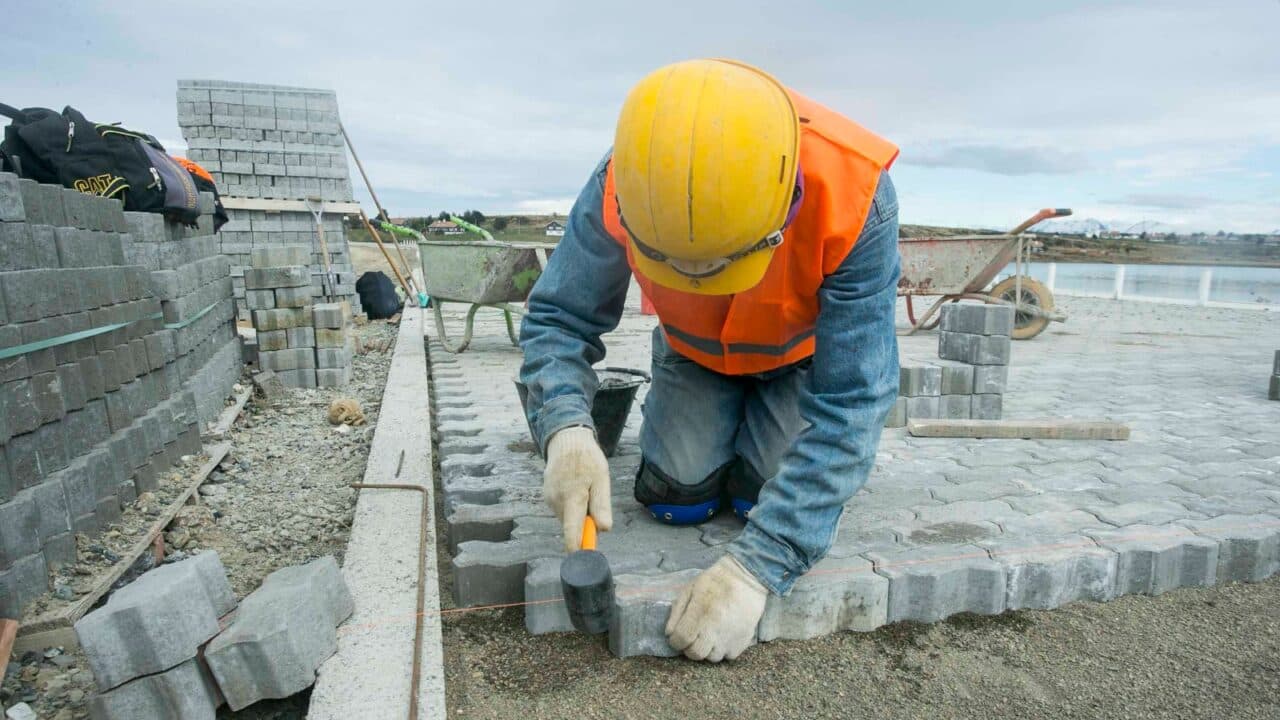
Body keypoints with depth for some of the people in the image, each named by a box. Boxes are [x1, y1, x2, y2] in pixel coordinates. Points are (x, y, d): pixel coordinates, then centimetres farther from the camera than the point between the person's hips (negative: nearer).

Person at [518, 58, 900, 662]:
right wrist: (567, 430, -44)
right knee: (675, 496, -11)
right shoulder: (621, 188, -34)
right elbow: (559, 317, -22)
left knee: (776, 495, -16)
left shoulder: (854, 199, -39)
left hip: (805, 352, 0)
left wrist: (754, 567, -43)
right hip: (694, 350, 1)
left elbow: (851, 403, -37)